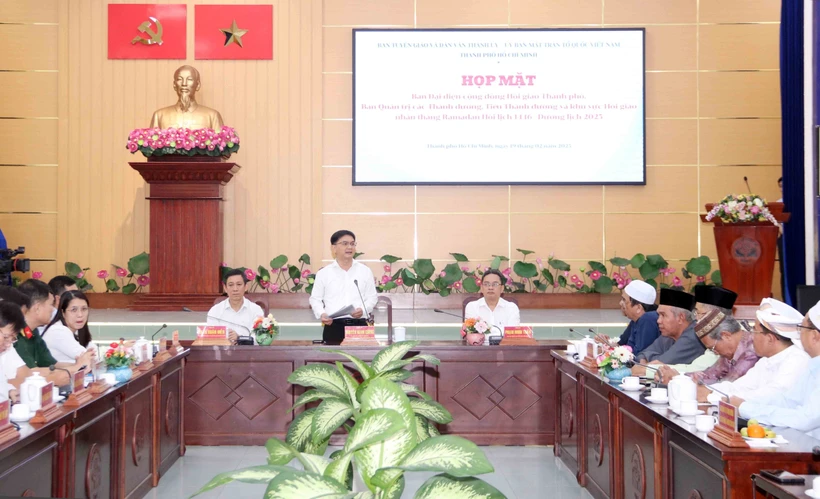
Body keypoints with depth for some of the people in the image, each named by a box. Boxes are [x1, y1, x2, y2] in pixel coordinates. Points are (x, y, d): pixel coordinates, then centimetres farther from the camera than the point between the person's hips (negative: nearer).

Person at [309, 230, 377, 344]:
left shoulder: (365, 271, 10)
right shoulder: (324, 273, 7)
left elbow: (372, 297, 11)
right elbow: (315, 298, 10)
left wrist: (363, 310, -10)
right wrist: (321, 314, -9)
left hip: (359, 325, 1)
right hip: (334, 326, -1)